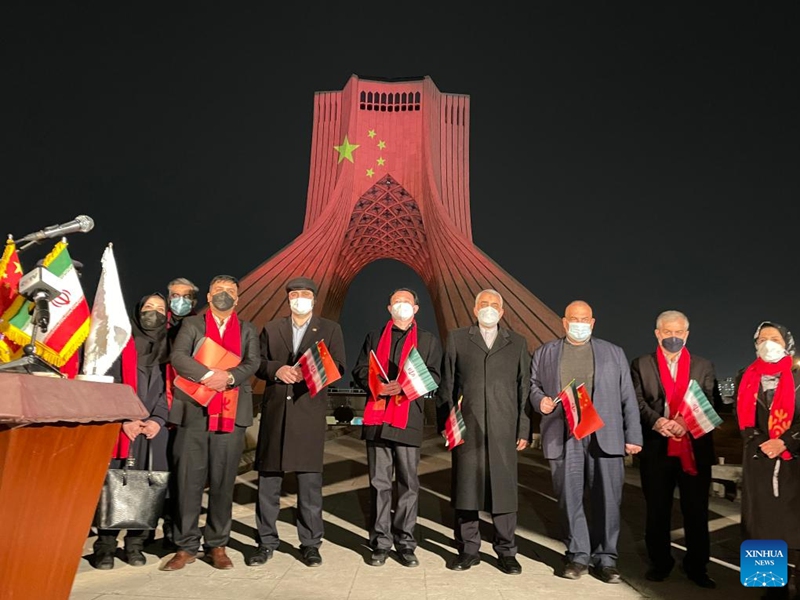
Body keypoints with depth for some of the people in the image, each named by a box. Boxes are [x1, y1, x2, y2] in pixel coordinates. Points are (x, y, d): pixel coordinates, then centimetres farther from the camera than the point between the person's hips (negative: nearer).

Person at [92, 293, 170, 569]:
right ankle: (105, 546, 6)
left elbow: (169, 389, 8)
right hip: (121, 428, -2)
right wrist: (123, 419, -10)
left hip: (154, 429, 2)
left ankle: (135, 544, 9)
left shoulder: (169, 348, 14)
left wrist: (157, 420, -6)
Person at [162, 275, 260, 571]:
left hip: (231, 414, 1)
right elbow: (177, 357, -5)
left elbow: (252, 364, 1)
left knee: (223, 483, 4)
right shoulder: (192, 324, 11)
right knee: (188, 481, 1)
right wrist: (209, 375, -19)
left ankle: (217, 546, 15)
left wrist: (229, 377, -18)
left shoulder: (248, 330, 14)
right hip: (193, 412, 0)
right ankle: (186, 546, 13)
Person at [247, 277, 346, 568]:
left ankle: (310, 543, 13)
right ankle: (266, 541, 18)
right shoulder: (271, 328, 15)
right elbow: (257, 363, 10)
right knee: (268, 476, 6)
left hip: (310, 411, -2)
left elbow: (338, 367, 3)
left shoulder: (330, 329, 10)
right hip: (275, 411, 2)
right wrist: (277, 369, -10)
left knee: (310, 478, 1)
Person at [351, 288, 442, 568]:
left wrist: (404, 385, -14)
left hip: (409, 417, -1)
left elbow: (433, 376, 2)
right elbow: (359, 371, 11)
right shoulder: (374, 336, 18)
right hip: (377, 417, 1)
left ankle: (405, 543, 12)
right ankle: (380, 543, 13)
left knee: (408, 483, 2)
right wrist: (375, 385, -10)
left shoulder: (428, 340, 12)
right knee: (379, 483, 4)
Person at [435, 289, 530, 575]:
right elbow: (446, 385, 7)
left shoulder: (517, 343, 13)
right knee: (466, 488, 4)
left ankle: (506, 551, 17)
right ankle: (468, 549, 17)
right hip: (466, 428, 0)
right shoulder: (457, 339, 10)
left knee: (504, 489, 3)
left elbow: (524, 388, 9)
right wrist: (445, 424, 0)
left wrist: (524, 430, 3)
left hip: (503, 430, 1)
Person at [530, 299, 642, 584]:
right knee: (569, 498, 3)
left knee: (607, 498, 2)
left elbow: (627, 397, 10)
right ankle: (577, 555, 18)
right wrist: (540, 401, -6)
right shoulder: (544, 353, 13)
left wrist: (633, 436, 4)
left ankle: (605, 558, 15)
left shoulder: (614, 353, 14)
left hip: (605, 436, 0)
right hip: (563, 437, 0)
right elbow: (533, 386, 16)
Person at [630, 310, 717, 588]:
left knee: (696, 511, 7)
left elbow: (709, 403, -1)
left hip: (695, 449, 1)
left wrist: (687, 421, -20)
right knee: (657, 510, 10)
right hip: (657, 449, 0)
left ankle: (697, 567, 22)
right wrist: (657, 421, -22)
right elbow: (637, 401, -4)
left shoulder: (704, 366, 10)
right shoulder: (641, 364, 6)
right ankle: (660, 563, 25)